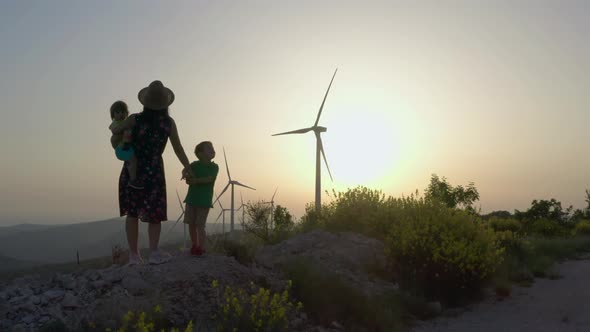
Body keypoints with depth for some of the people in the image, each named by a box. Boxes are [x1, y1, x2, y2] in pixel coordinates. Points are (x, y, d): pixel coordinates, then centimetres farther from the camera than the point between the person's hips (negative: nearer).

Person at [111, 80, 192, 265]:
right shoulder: (169, 123, -10)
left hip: (132, 169, 1)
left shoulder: (135, 120, -11)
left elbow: (115, 131, 2)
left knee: (132, 212, 9)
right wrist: (187, 167, 12)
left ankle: (134, 255, 8)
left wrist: (113, 126, 26)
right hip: (154, 171, -1)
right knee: (154, 212, 10)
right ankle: (154, 252, -6)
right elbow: (178, 149, -3)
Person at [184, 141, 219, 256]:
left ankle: (202, 247, 4)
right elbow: (188, 180, -5)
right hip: (191, 198, 3)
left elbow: (210, 179, -18)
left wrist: (195, 180, -17)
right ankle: (195, 245, 23)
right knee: (191, 224, 8)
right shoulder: (194, 165, 2)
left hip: (204, 200, -3)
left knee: (200, 225, -5)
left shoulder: (214, 167, -3)